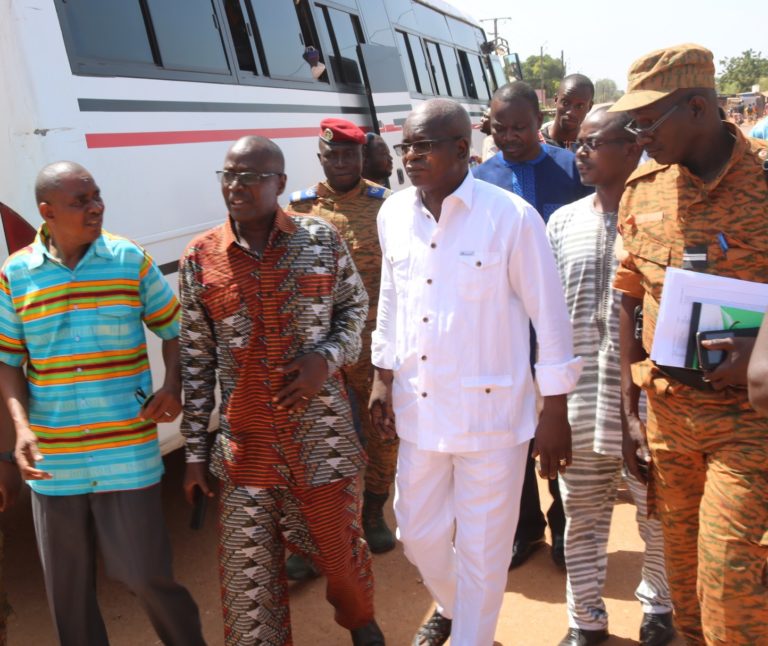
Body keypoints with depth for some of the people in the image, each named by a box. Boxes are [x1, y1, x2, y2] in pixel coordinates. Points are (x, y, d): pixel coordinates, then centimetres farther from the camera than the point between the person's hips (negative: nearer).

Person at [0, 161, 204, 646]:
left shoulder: (131, 260, -3)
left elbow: (174, 328, 6)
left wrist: (173, 387, -10)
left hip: (127, 452, -2)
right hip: (53, 459, 2)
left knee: (146, 574, 3)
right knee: (68, 587, 15)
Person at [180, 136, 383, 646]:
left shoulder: (321, 239, -4)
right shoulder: (200, 258, -2)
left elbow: (355, 308, 8)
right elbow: (197, 362, 3)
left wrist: (326, 357, -12)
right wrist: (196, 452, 4)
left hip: (322, 436, 0)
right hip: (245, 446, 1)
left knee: (341, 548, 15)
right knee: (248, 577, 6)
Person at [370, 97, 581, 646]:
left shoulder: (512, 217, -14)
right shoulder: (393, 214, 2)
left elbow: (551, 317, -9)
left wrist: (556, 414, -8)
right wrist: (382, 379, 14)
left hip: (490, 411, -5)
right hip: (418, 410, 5)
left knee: (482, 549, 8)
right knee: (418, 535, 19)